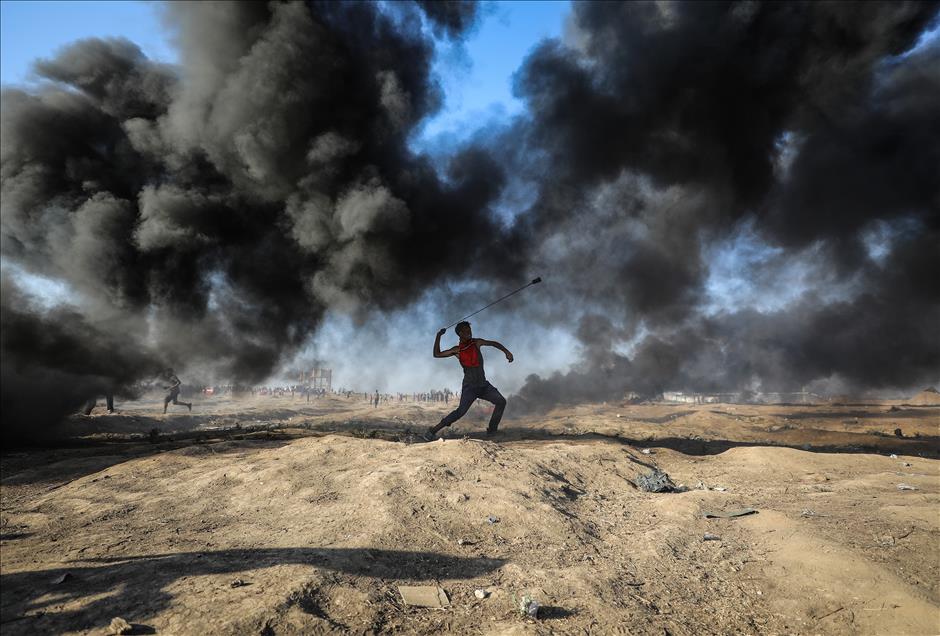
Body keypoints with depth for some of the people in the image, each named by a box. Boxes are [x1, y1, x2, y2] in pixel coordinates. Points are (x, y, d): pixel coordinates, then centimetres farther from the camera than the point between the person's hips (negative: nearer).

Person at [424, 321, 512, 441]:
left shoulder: (476, 342, 3)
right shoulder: (457, 350, -3)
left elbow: (493, 343, 14)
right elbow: (437, 354, -3)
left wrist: (506, 352, 2)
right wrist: (438, 336, -10)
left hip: (483, 384, 5)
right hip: (469, 386, -5)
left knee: (501, 401, -2)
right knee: (461, 411, -19)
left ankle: (492, 429, 12)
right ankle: (433, 430, -15)